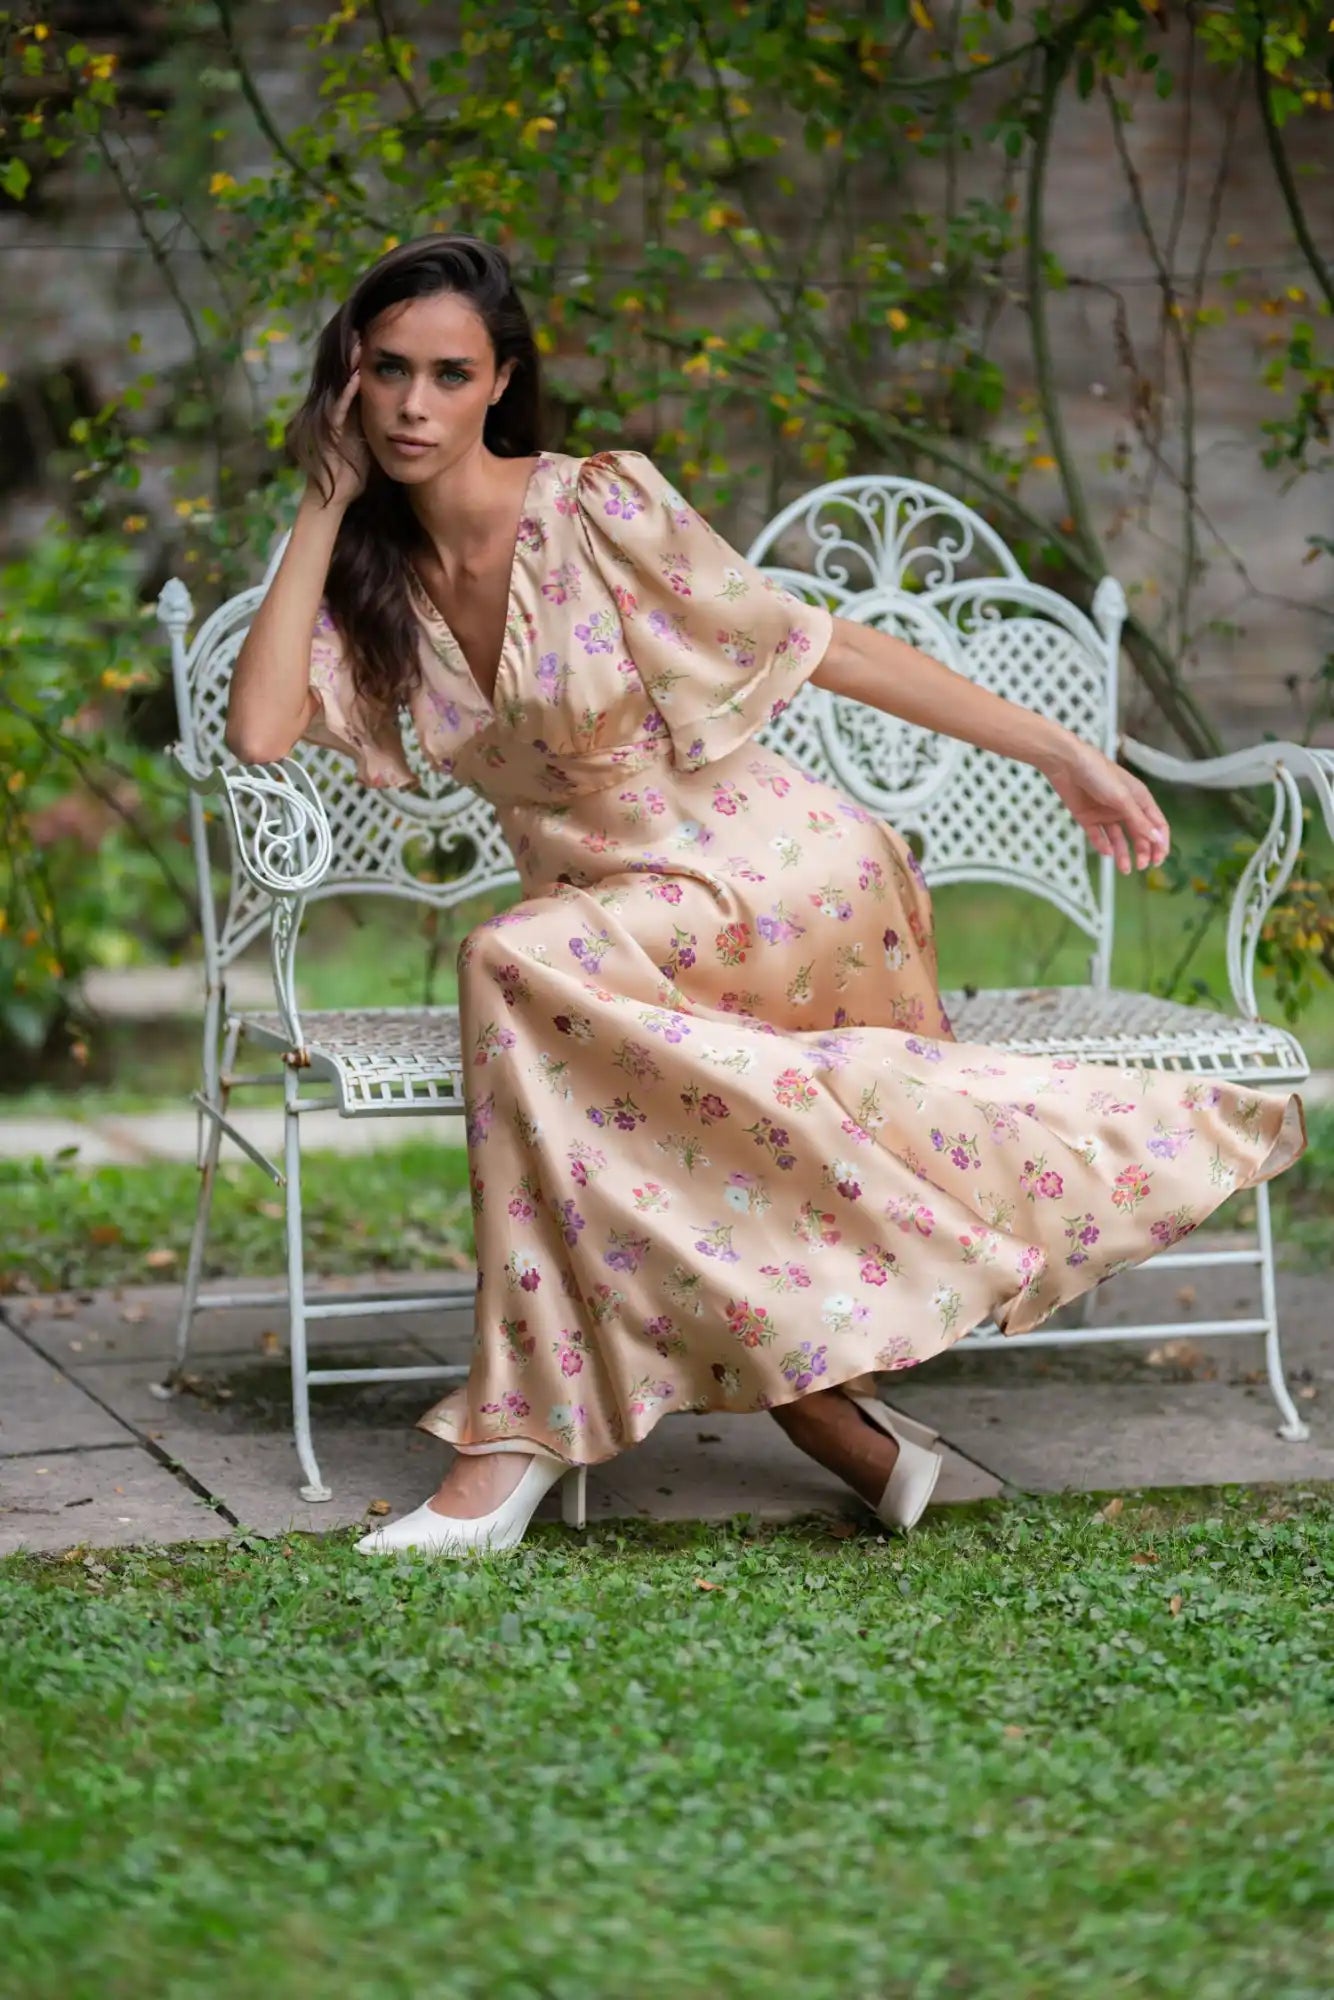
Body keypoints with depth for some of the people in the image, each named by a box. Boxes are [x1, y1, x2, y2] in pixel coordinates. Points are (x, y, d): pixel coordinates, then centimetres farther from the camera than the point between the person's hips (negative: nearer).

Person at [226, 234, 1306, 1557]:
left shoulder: (599, 505, -11)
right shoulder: (373, 578, 5)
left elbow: (819, 644, -7)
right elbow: (260, 730, -11)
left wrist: (1057, 750, -7)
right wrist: (324, 504, -6)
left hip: (773, 874, -6)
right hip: (607, 922, 6)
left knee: (513, 964, -31)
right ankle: (855, 1440, 3)